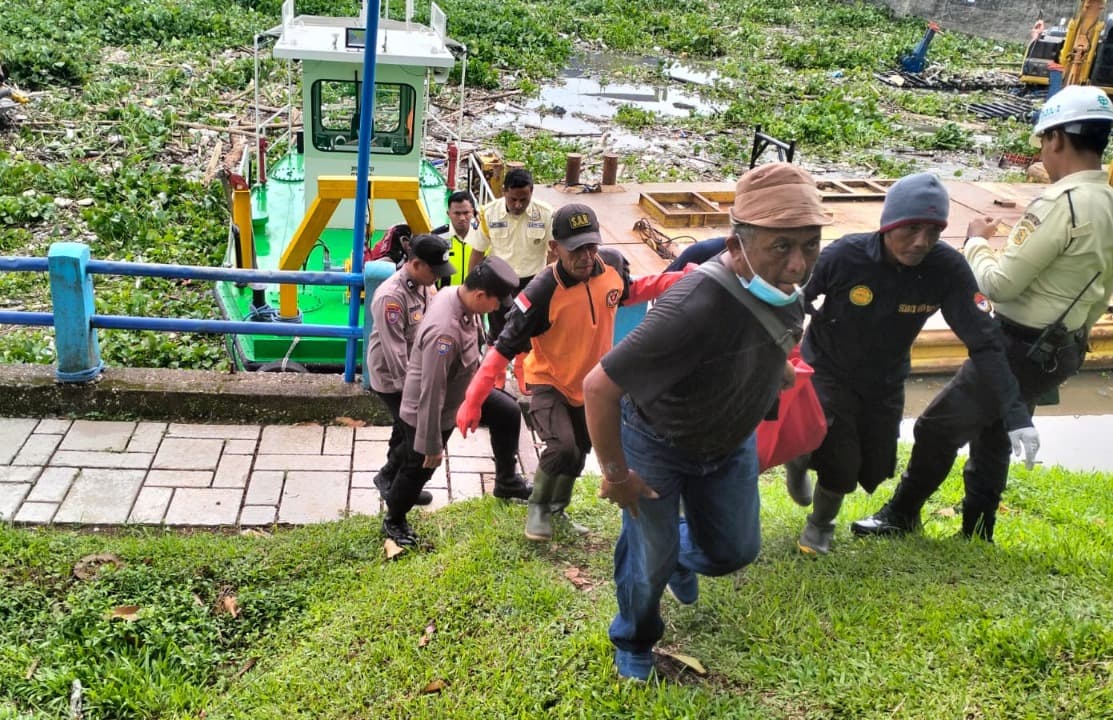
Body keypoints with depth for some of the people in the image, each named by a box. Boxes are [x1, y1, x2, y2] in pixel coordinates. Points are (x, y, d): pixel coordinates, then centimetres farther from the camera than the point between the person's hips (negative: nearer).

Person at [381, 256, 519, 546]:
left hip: (453, 396, 8)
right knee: (418, 468, 13)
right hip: (424, 411, -8)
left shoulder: (453, 293, -14)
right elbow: (431, 392, -33)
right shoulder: (444, 332, -41)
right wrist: (432, 444, -24)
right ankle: (393, 520, 39)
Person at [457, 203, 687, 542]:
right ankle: (538, 507, 5)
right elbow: (504, 348, -30)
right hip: (548, 384, -6)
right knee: (562, 448, -25)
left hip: (591, 383, 6)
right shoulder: (541, 294, -34)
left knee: (579, 452, 20)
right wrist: (473, 401, -34)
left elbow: (628, 292, 6)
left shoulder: (612, 262, -19)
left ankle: (557, 510, 46)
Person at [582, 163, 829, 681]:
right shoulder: (697, 308, -44)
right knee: (650, 558, 8)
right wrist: (615, 475, -26)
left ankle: (682, 558, 54)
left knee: (735, 551, 16)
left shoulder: (784, 286, -18)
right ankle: (633, 644, 41)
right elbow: (599, 387, -38)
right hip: (656, 444, -6)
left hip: (730, 442, 6)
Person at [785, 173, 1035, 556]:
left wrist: (1016, 416, -29)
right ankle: (798, 455, 27)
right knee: (841, 468, -11)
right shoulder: (843, 256, -29)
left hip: (885, 383, 3)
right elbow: (793, 305, -13)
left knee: (873, 472, 9)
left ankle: (821, 523, 42)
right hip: (828, 372, -3)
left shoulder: (948, 268, -23)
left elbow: (984, 342, -23)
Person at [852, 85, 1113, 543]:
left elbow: (1000, 283, -23)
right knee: (992, 433, 22)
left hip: (1023, 347, -9)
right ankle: (977, 530, 33)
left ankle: (901, 516, 17)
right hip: (1064, 347, 9)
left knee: (938, 426, 2)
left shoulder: (1062, 202, -24)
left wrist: (976, 241, -5)